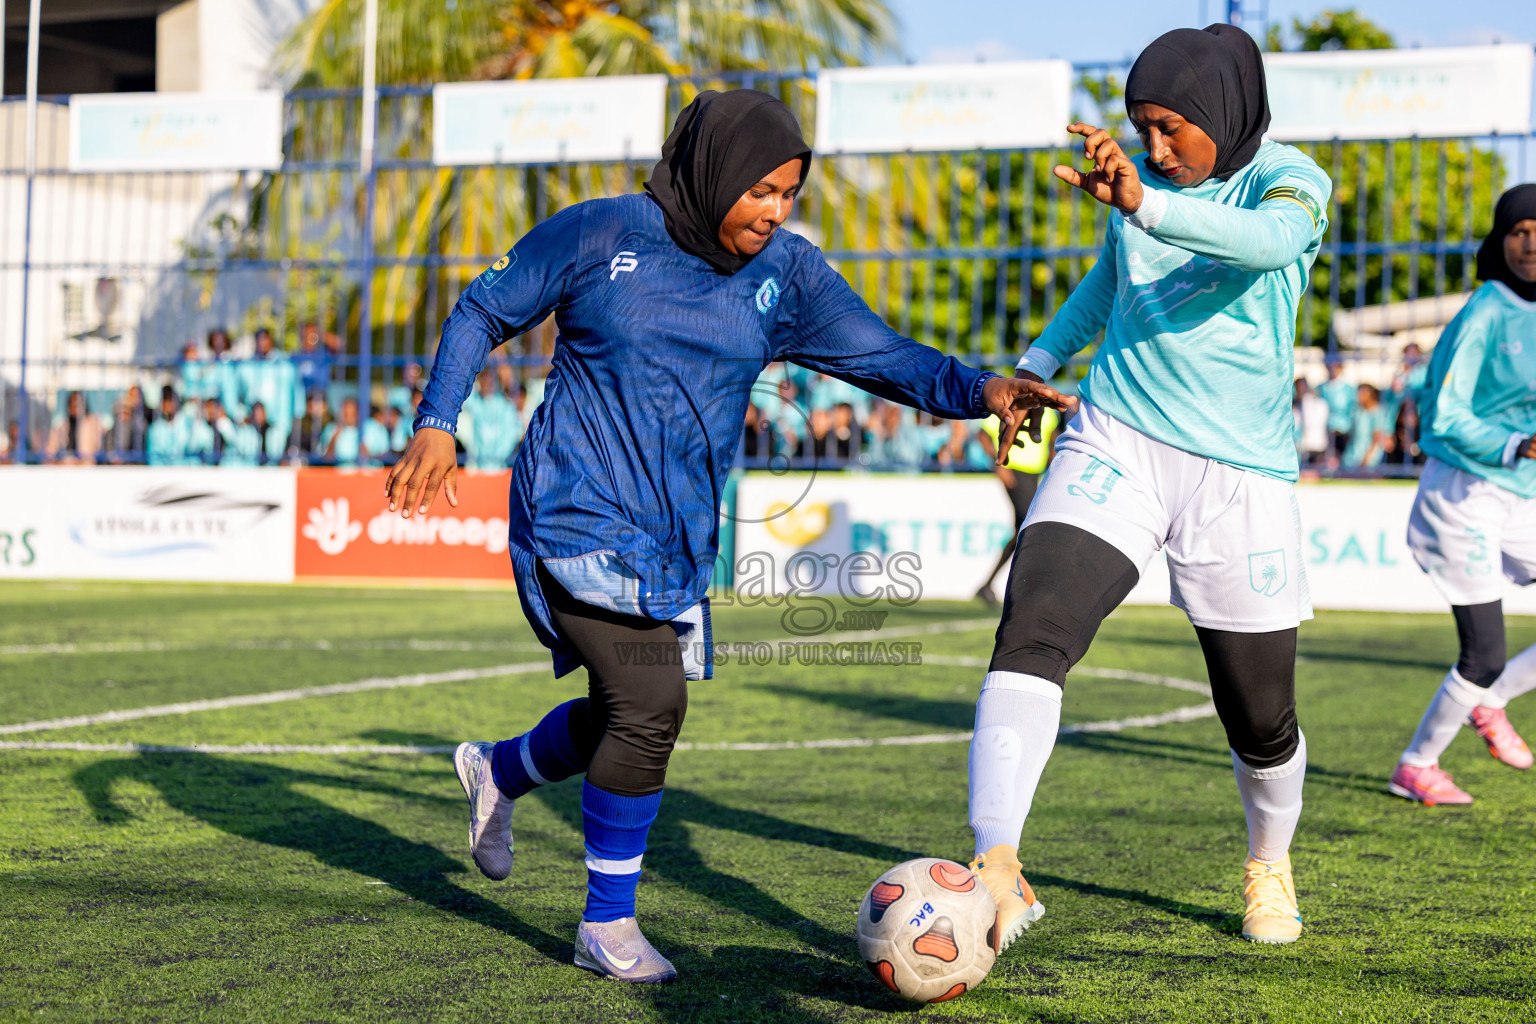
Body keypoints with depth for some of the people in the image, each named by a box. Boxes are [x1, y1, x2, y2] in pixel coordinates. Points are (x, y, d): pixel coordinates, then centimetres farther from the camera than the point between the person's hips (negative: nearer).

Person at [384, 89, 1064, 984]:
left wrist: (979, 389, -18)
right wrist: (437, 426, -7)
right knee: (651, 705, -17)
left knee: (627, 717, 14)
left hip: (682, 536, 6)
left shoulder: (787, 273, 3)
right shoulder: (597, 235, -7)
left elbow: (883, 356, 0)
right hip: (580, 513, -6)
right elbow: (485, 312, 3)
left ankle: (497, 772, 48)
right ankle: (609, 927, 1)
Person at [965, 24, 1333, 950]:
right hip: (1116, 444, 3)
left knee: (1262, 716, 8)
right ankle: (997, 870, -34)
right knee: (1033, 631, -24)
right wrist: (1039, 363, 27)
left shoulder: (1290, 180, -8)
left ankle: (1270, 865, 39)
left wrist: (1142, 204, -49)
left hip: (1241, 471, -2)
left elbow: (1271, 240, -33)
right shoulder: (1144, 179, 7)